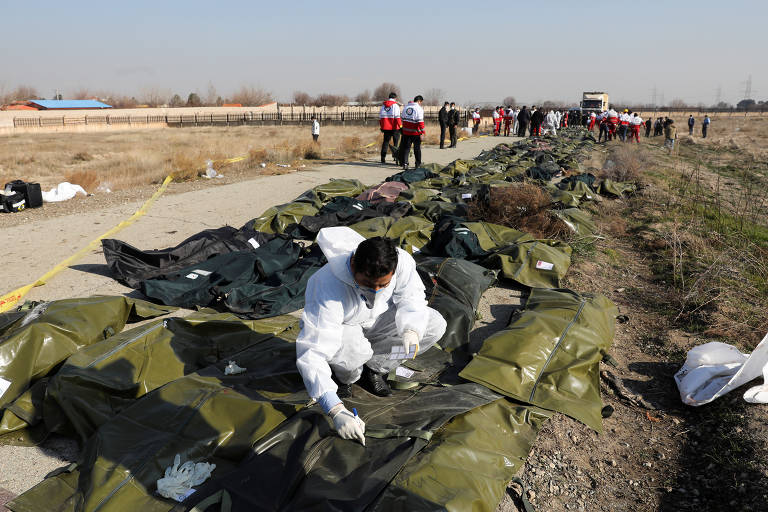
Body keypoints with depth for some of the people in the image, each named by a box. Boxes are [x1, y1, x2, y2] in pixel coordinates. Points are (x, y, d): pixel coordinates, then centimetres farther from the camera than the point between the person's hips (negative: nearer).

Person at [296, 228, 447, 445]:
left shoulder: (401, 261, -28)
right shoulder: (328, 290, -40)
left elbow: (411, 296, -9)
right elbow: (311, 353, -43)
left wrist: (411, 329, -32)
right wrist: (336, 411, -51)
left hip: (376, 320, 5)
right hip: (341, 328, -4)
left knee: (435, 325, -13)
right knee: (353, 349, -40)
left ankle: (373, 369, 3)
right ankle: (345, 376, 0)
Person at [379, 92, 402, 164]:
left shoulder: (383, 105, 11)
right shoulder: (395, 105, -6)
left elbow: (380, 117, 14)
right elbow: (397, 117, -15)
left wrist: (381, 126, 23)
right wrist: (401, 126, -13)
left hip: (386, 128, 5)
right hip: (394, 127, -5)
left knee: (385, 142, 14)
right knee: (396, 143, 1)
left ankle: (383, 158, 14)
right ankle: (397, 159, -5)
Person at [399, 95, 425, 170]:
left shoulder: (406, 107, 10)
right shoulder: (419, 109, -10)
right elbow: (420, 121, -16)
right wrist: (422, 132, -15)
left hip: (406, 131, 5)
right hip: (416, 132, -5)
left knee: (406, 147, 8)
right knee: (417, 148, 9)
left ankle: (404, 163, -3)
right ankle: (418, 164, 17)